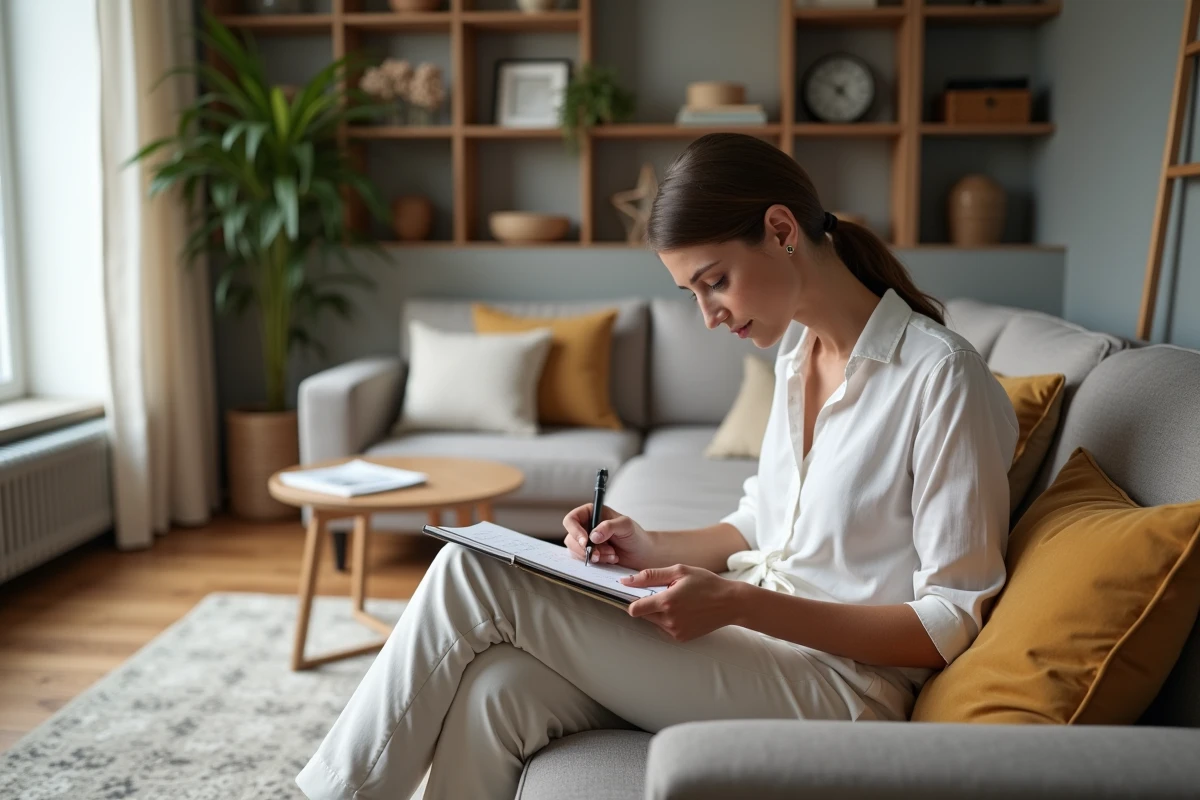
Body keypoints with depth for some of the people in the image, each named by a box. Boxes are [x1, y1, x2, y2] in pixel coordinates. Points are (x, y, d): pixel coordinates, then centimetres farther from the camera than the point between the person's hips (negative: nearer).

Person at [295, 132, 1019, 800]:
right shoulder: (797, 353, 10)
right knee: (495, 691, -20)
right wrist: (655, 549, -1)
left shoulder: (941, 376, -15)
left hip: (842, 682, -7)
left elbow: (953, 621, -15)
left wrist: (738, 603, -24)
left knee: (475, 571, -15)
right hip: (756, 636, 7)